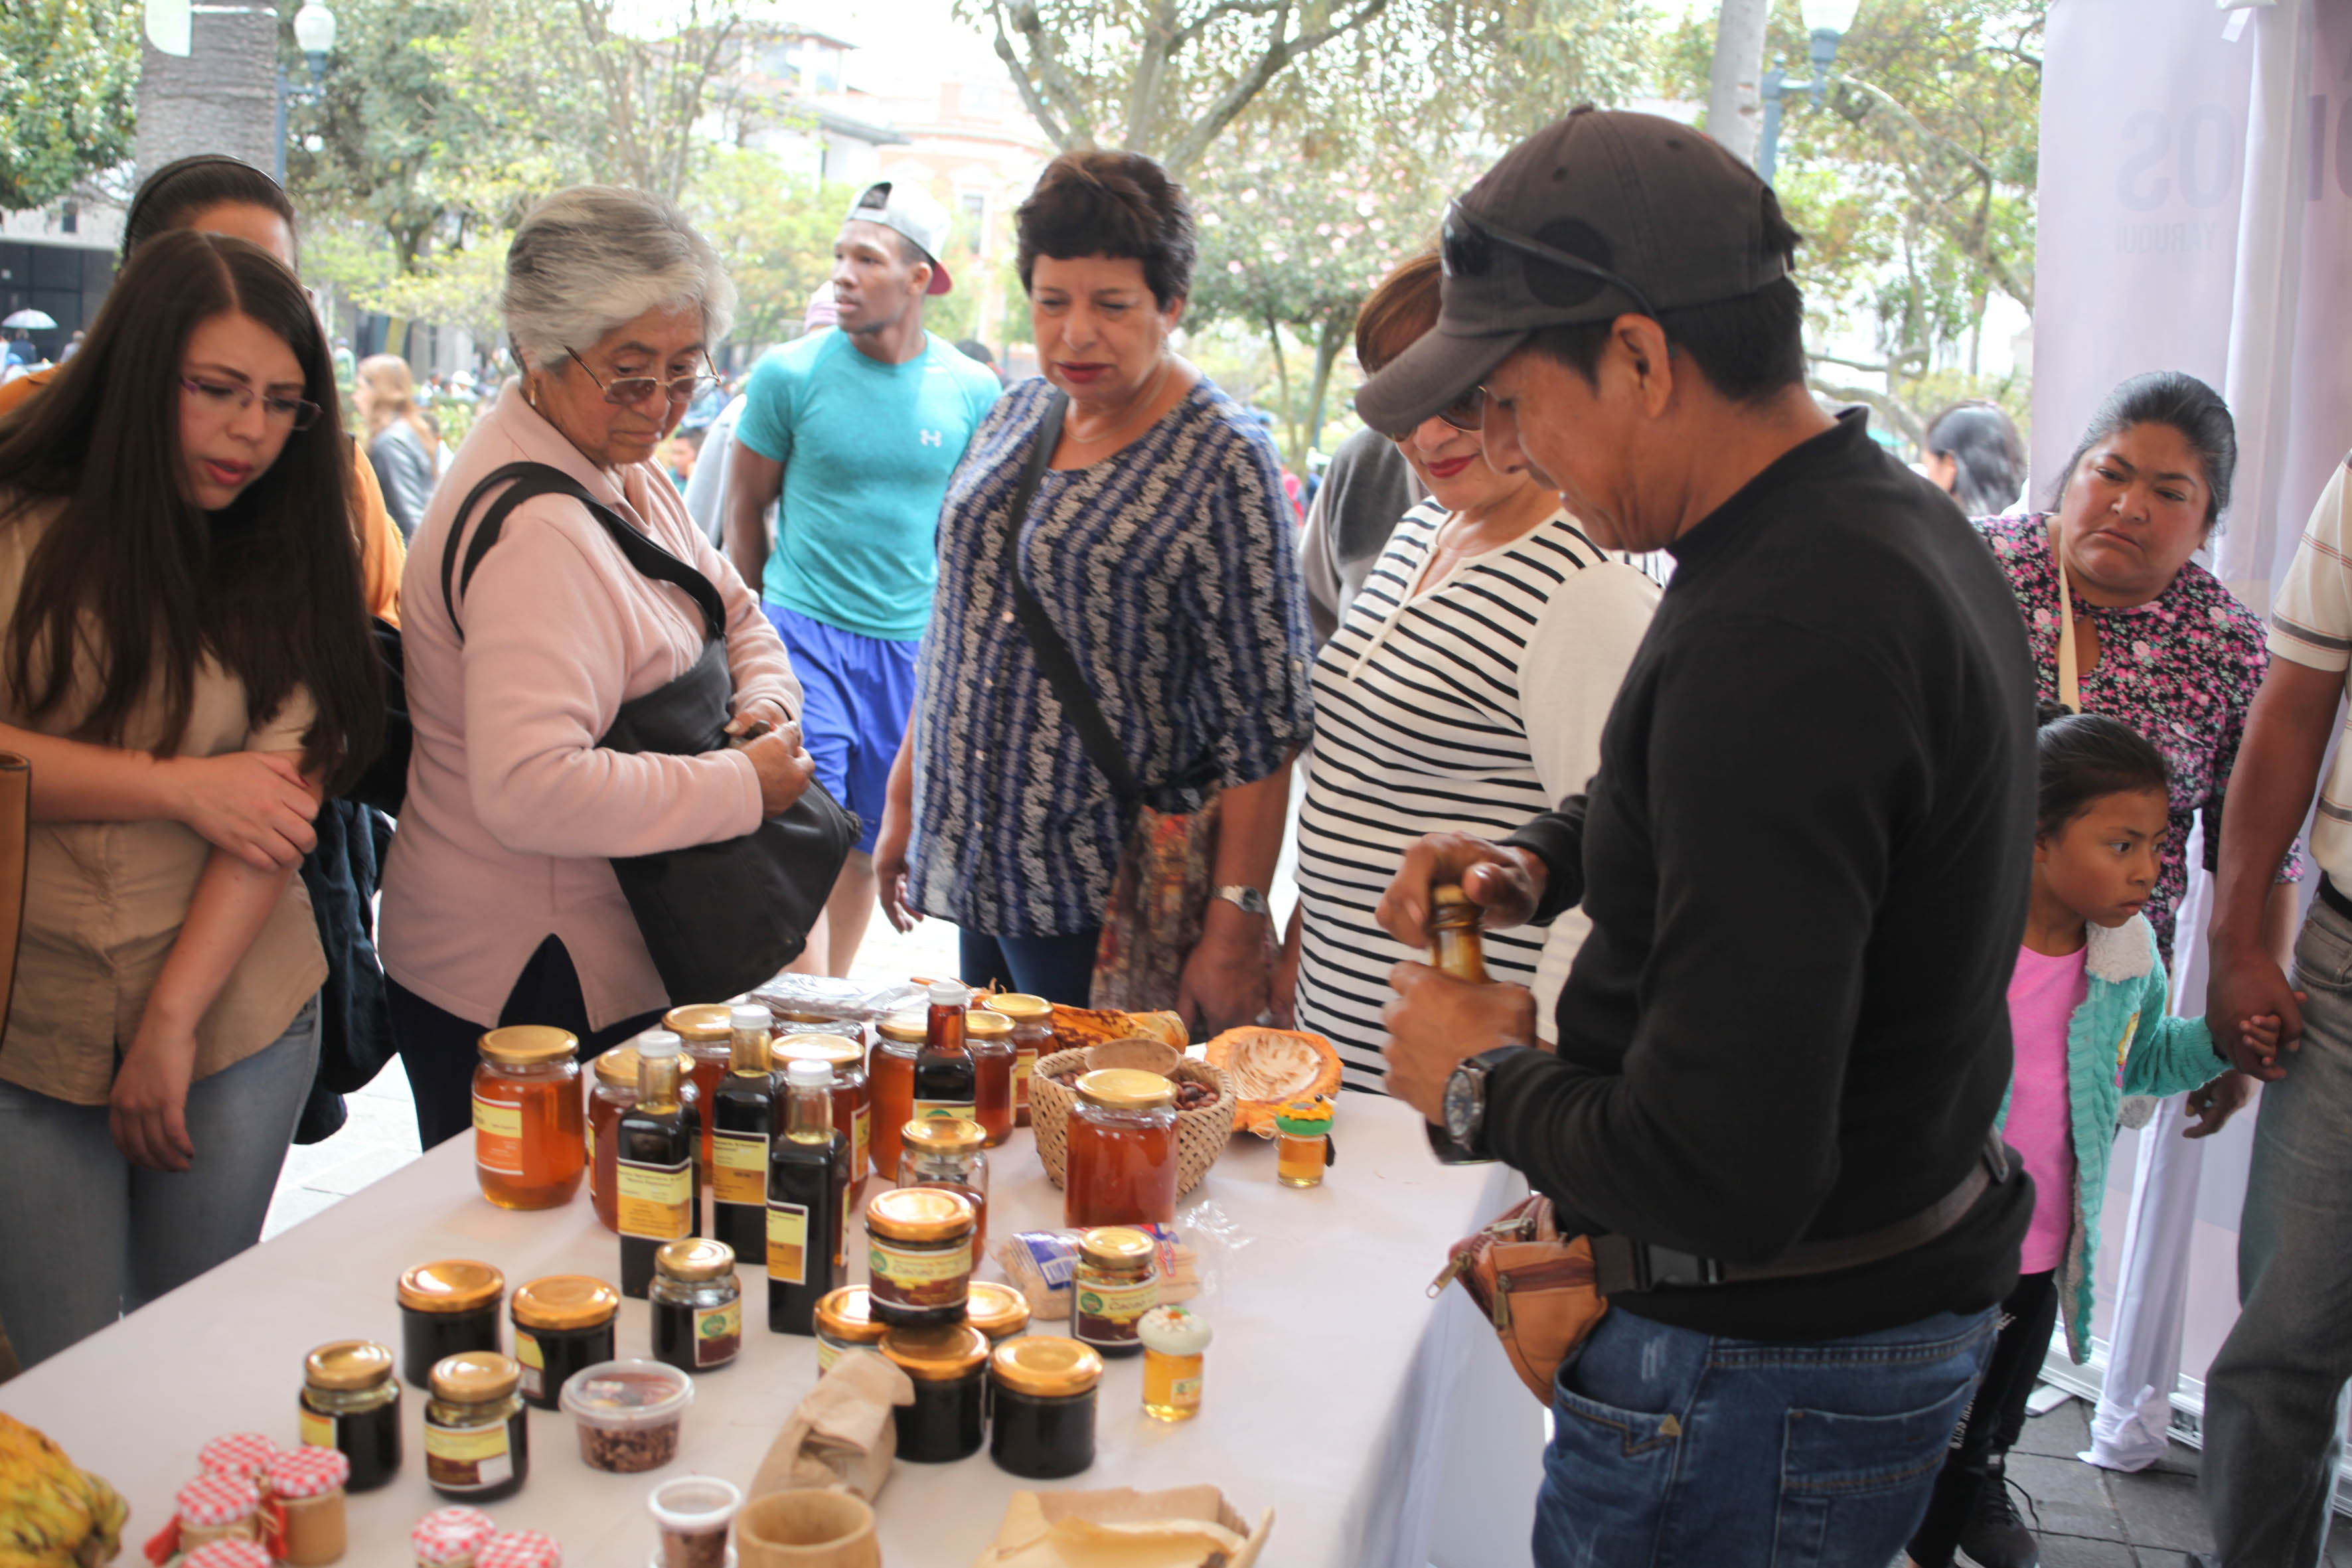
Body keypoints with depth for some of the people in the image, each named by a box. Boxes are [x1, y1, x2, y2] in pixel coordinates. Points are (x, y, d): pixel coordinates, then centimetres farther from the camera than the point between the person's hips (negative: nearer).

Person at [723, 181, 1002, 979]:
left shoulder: (972, 391, 1)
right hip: (806, 634, -2)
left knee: (866, 846, 12)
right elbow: (744, 507, 7)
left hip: (915, 645, 3)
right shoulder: (790, 373, -5)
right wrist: (760, 634, 11)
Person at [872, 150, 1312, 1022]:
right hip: (975, 865, 6)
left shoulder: (1221, 461, -12)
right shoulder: (1016, 415, 8)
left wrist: (1236, 924, -18)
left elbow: (1261, 723, -14)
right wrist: (905, 803, 17)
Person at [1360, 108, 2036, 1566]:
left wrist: (1483, 1083, -14)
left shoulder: (1774, 643, -30)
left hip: (1757, 1375, -9)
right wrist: (1546, 860, 6)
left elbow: (1722, 1178, -32)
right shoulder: (1899, 519, 3)